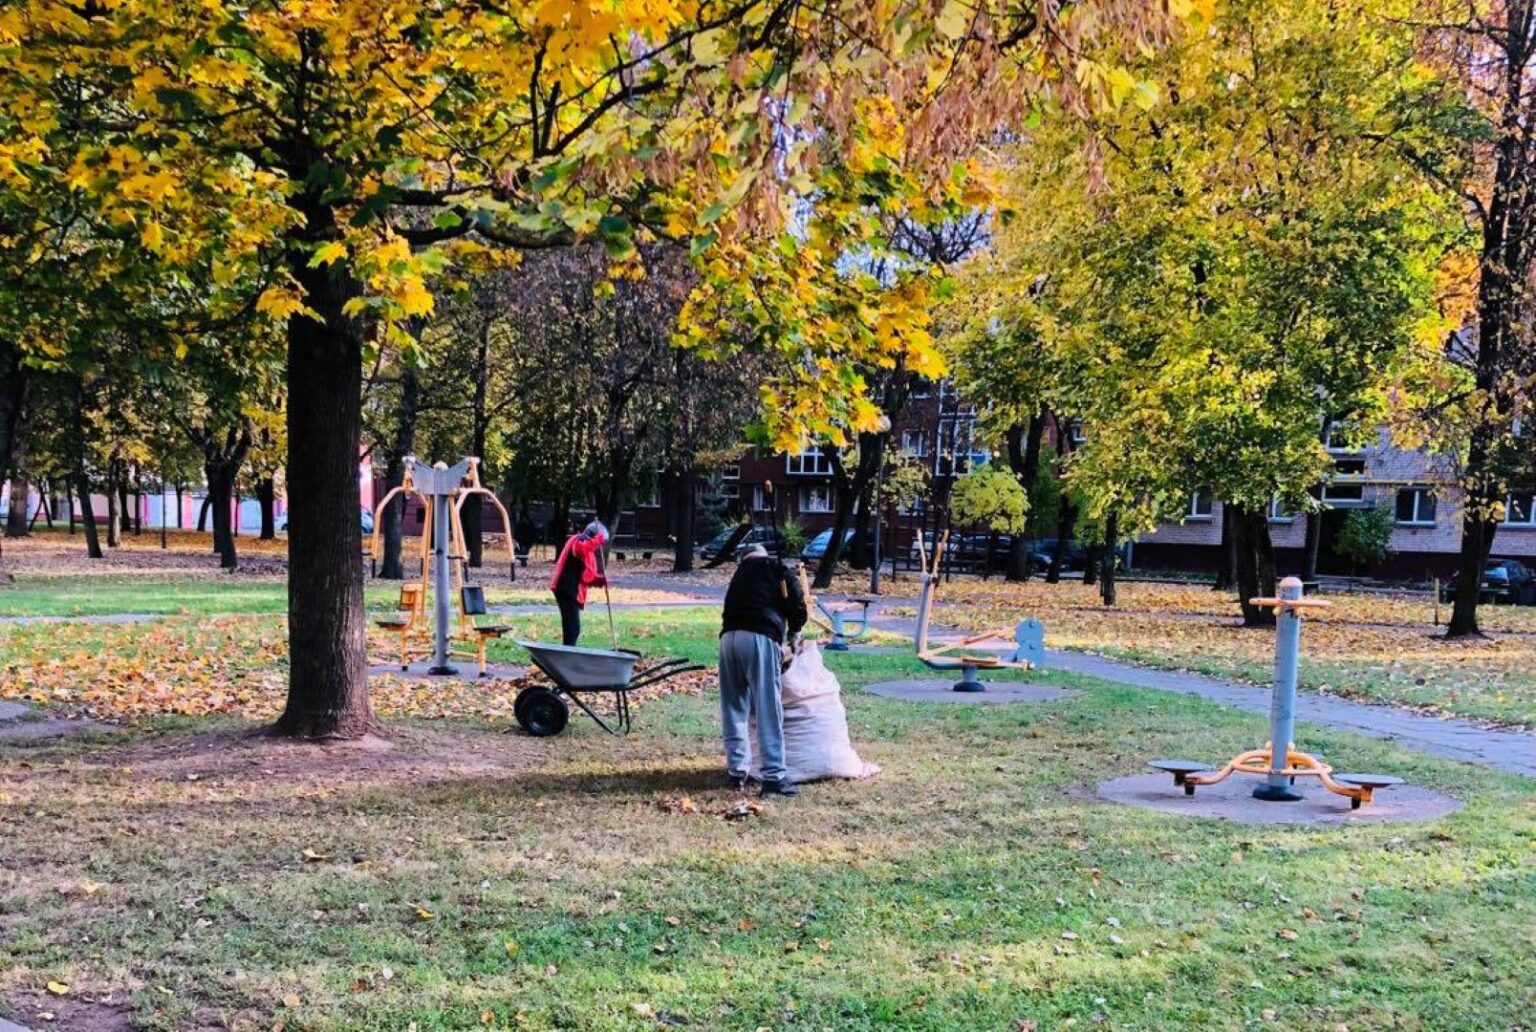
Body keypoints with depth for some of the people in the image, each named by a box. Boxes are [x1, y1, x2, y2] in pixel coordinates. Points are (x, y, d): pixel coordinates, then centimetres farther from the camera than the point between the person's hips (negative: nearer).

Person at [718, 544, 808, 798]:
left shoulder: (739, 575, 31)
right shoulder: (776, 569, 18)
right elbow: (796, 600, 7)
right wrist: (794, 634, 24)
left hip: (729, 636, 5)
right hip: (760, 637, -5)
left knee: (734, 708, 13)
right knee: (768, 710, -5)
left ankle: (737, 771, 16)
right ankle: (773, 776, -8)